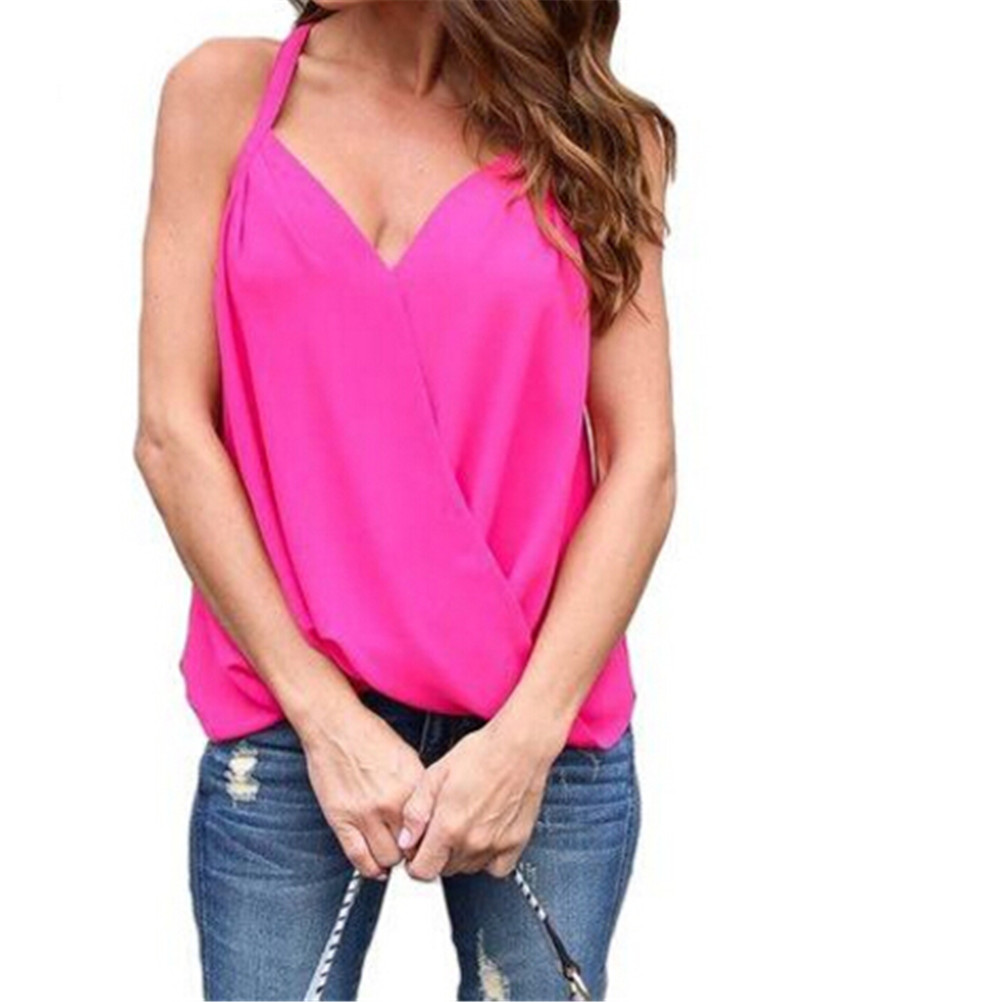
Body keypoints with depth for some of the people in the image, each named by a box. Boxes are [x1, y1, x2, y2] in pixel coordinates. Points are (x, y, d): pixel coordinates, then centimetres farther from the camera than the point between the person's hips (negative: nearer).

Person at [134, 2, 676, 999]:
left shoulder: (598, 135, 3)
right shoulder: (225, 93, 2)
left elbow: (642, 460, -2)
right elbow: (172, 432, -3)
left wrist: (531, 732, -11)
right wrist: (326, 716, -9)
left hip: (543, 732, 1)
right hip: (288, 722, 0)